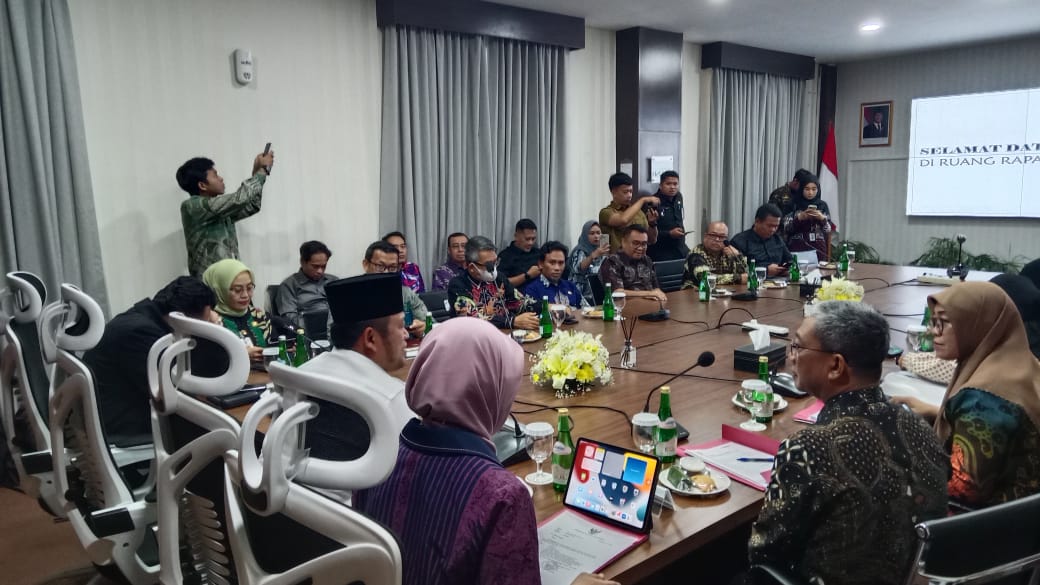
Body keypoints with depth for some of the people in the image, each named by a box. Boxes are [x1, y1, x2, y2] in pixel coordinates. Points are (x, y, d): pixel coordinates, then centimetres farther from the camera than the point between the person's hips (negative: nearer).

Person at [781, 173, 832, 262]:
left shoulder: (823, 205, 6)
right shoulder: (793, 205, 0)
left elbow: (828, 230, 4)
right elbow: (786, 228, -3)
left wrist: (822, 218, -13)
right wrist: (799, 218, -17)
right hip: (797, 248, -2)